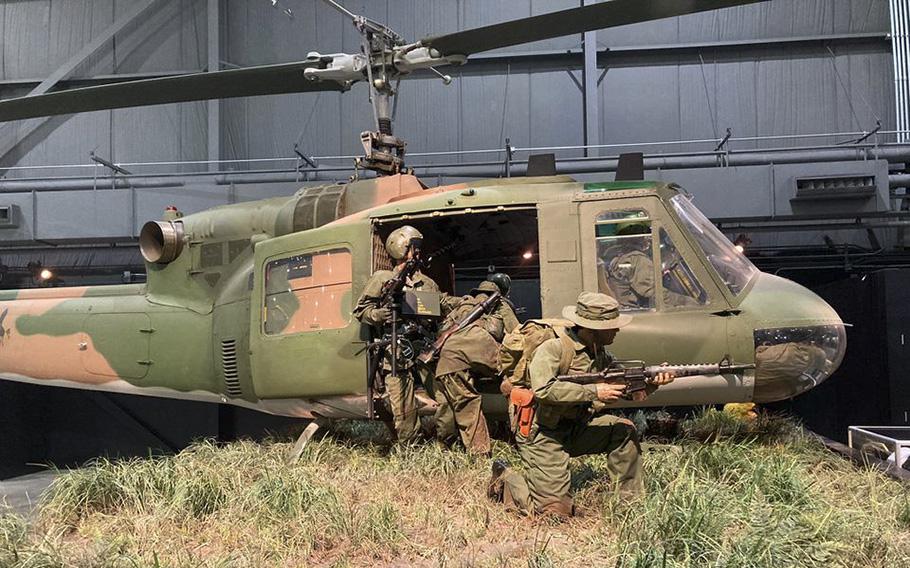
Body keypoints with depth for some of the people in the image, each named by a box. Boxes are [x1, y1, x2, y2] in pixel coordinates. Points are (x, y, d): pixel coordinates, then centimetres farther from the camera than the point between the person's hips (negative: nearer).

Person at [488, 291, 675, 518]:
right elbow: (543, 389, -35)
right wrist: (594, 392, -32)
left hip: (575, 429, 8)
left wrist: (651, 383, -15)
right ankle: (506, 480, 13)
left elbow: (624, 388, 6)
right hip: (542, 435, -7)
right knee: (556, 510, -11)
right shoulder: (553, 349, -20)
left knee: (624, 430, -5)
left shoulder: (600, 355, 4)